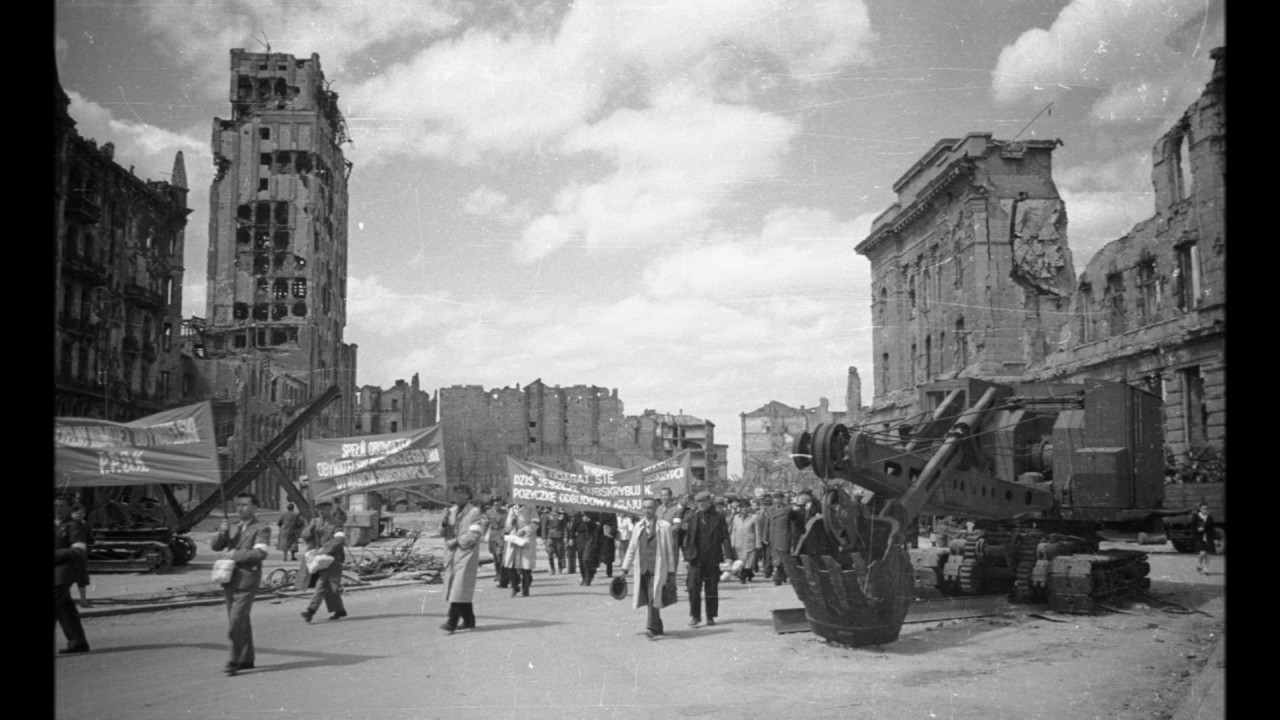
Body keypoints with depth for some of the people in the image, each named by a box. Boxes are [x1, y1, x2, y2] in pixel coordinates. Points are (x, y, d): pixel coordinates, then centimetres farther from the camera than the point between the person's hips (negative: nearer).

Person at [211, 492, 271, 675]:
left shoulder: (261, 529, -3)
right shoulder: (235, 529, 20)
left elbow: (260, 553, -17)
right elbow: (215, 546, 13)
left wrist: (235, 555, -12)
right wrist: (222, 533, -6)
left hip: (247, 580, -7)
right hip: (230, 579, 7)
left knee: (237, 620, -14)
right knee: (241, 621, 12)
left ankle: (235, 660, -10)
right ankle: (247, 659, 20)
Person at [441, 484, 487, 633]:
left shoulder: (474, 512, -5)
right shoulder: (452, 511, 14)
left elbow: (473, 535, -13)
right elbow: (444, 532, 15)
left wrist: (456, 541, -11)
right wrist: (445, 523, -5)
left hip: (466, 555, -7)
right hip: (452, 554, 7)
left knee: (459, 589, -11)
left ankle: (452, 623, -16)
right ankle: (468, 620, 21)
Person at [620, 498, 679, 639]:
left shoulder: (664, 527, 0)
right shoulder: (638, 527, 11)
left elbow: (670, 550, 1)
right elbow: (631, 548, 14)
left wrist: (671, 572, -1)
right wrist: (625, 569, 10)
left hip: (657, 569, -4)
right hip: (641, 568, 4)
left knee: (653, 598, -16)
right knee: (649, 600, 7)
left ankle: (651, 628, -17)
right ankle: (658, 627, 21)